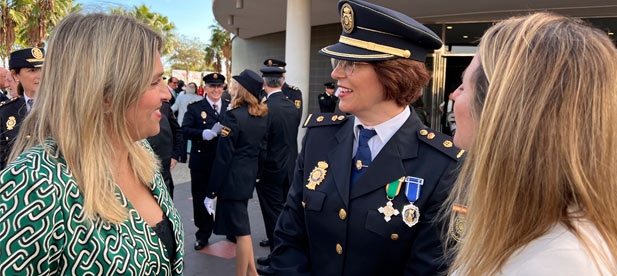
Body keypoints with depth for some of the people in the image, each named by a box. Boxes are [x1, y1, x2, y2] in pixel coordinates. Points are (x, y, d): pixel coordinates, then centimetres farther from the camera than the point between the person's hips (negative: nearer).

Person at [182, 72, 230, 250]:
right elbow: (185, 131, -15)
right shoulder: (194, 108, -2)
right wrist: (208, 133, -28)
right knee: (202, 199, 9)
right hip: (202, 162, -1)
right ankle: (203, 234, 27)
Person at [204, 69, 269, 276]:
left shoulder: (234, 116, -18)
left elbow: (223, 157, -17)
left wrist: (211, 191, -12)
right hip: (249, 176, 8)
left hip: (232, 178, -8)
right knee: (241, 226, 21)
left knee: (240, 230, 2)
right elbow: (262, 148, 10)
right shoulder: (263, 115, 5)